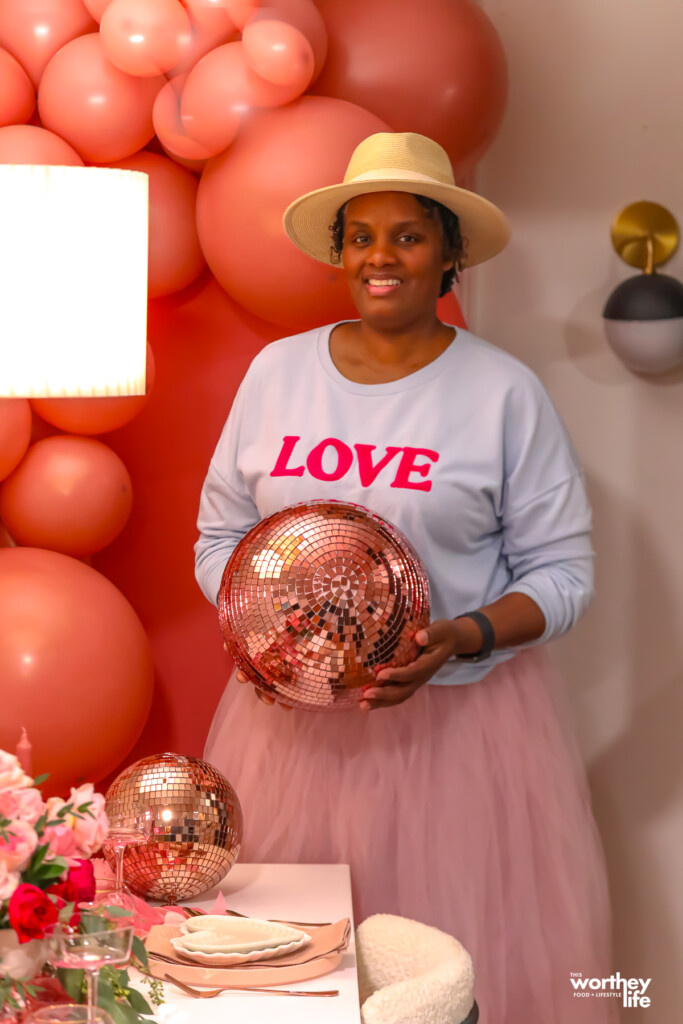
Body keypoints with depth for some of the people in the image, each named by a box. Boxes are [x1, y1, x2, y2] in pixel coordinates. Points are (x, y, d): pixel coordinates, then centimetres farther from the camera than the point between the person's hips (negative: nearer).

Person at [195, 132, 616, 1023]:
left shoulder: (505, 391, -3)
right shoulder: (277, 371, 6)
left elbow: (562, 571, -2)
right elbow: (219, 532, 12)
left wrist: (461, 639, -19)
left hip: (460, 714, -2)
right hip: (295, 715, 3)